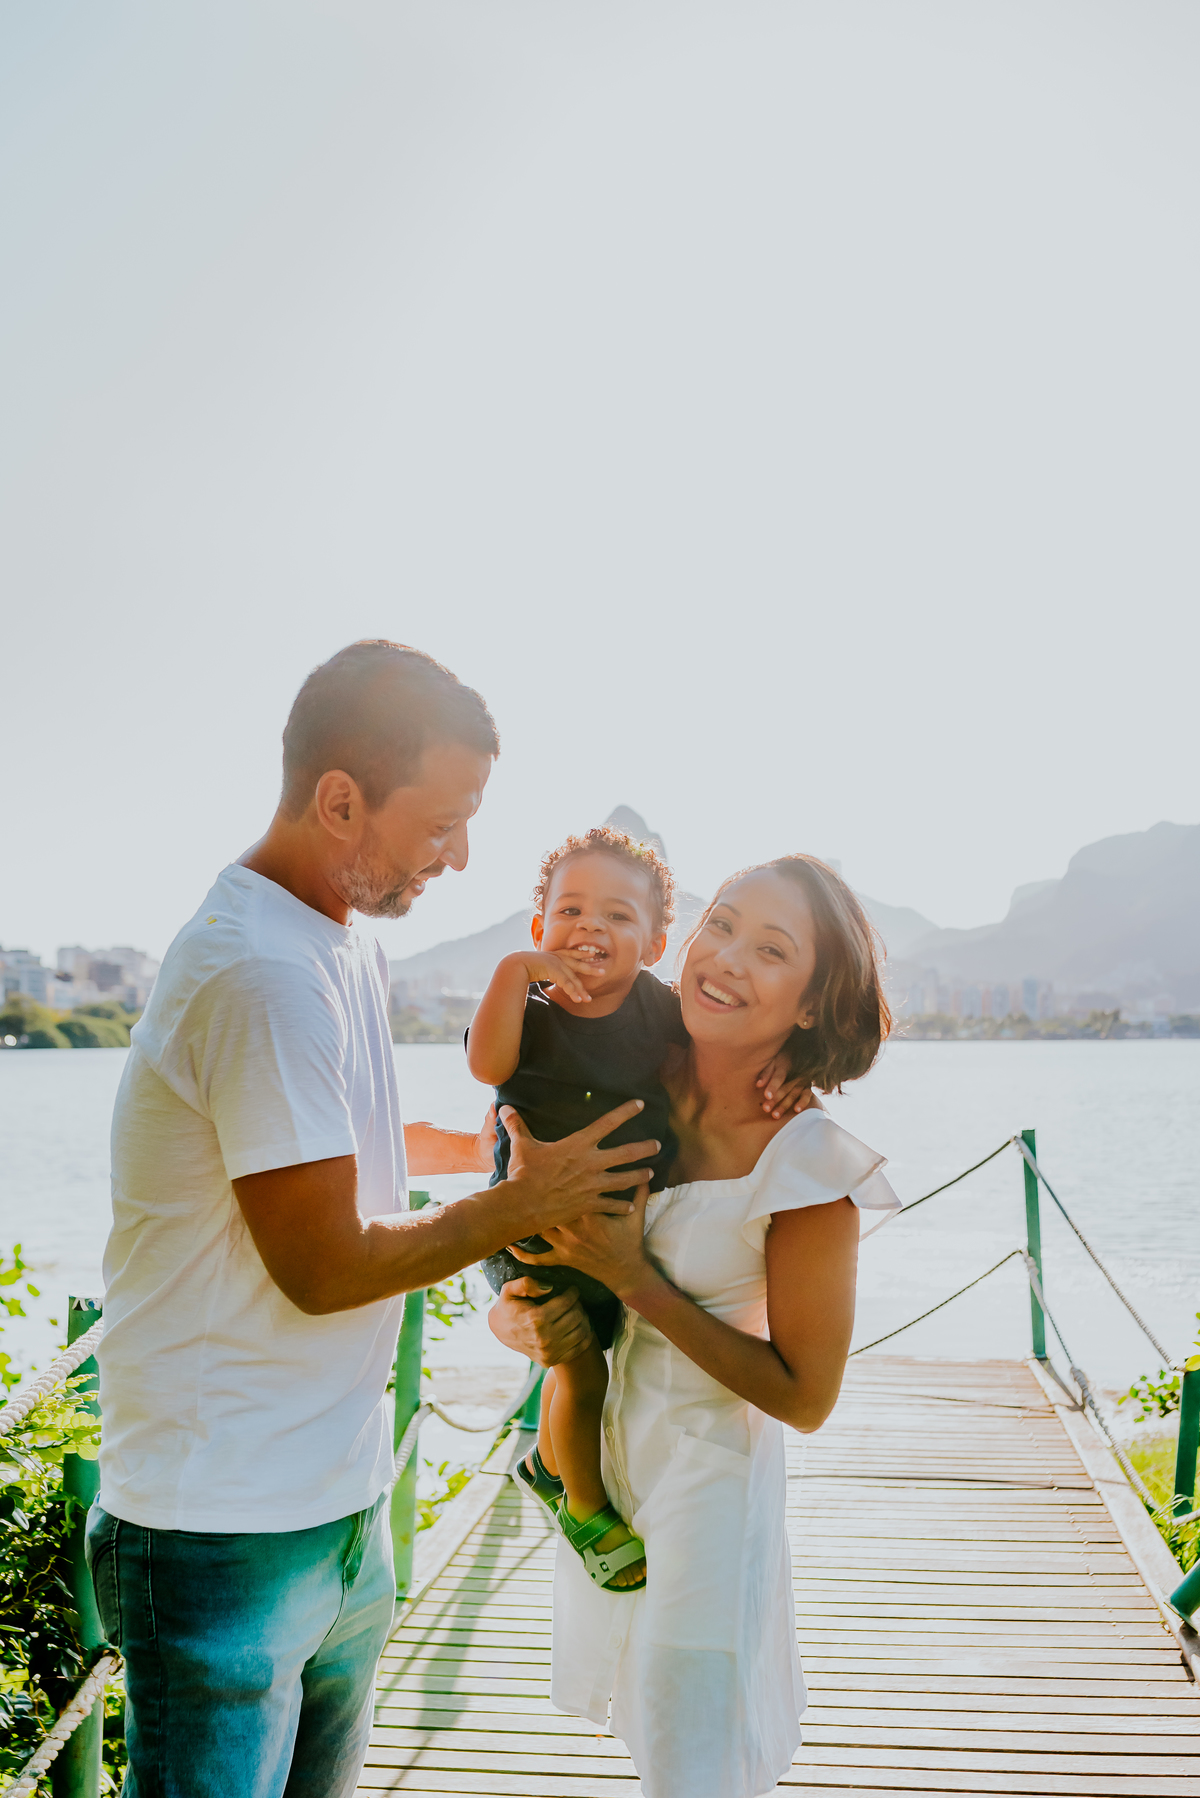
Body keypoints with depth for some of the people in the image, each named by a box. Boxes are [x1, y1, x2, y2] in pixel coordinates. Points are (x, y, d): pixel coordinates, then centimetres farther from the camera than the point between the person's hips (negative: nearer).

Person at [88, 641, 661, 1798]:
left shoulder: (340, 944, 9)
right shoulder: (264, 976, -24)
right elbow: (324, 1268, -20)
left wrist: (487, 1152, 13)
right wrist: (520, 1206, -8)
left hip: (337, 1501, 9)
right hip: (227, 1532, -9)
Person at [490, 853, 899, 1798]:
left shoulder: (811, 1166, -25)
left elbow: (804, 1396, -20)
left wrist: (632, 1279, -24)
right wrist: (513, 1311, -13)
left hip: (706, 1467, -6)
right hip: (595, 1443, 6)